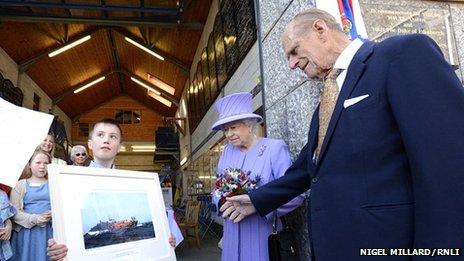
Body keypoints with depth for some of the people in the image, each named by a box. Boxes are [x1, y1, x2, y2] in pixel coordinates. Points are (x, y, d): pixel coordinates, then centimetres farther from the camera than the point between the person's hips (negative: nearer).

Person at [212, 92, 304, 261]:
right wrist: (224, 201, -9)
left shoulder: (274, 148, -8)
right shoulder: (227, 152, 7)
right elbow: (217, 191, 13)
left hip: (263, 234, -4)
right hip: (233, 235, 4)